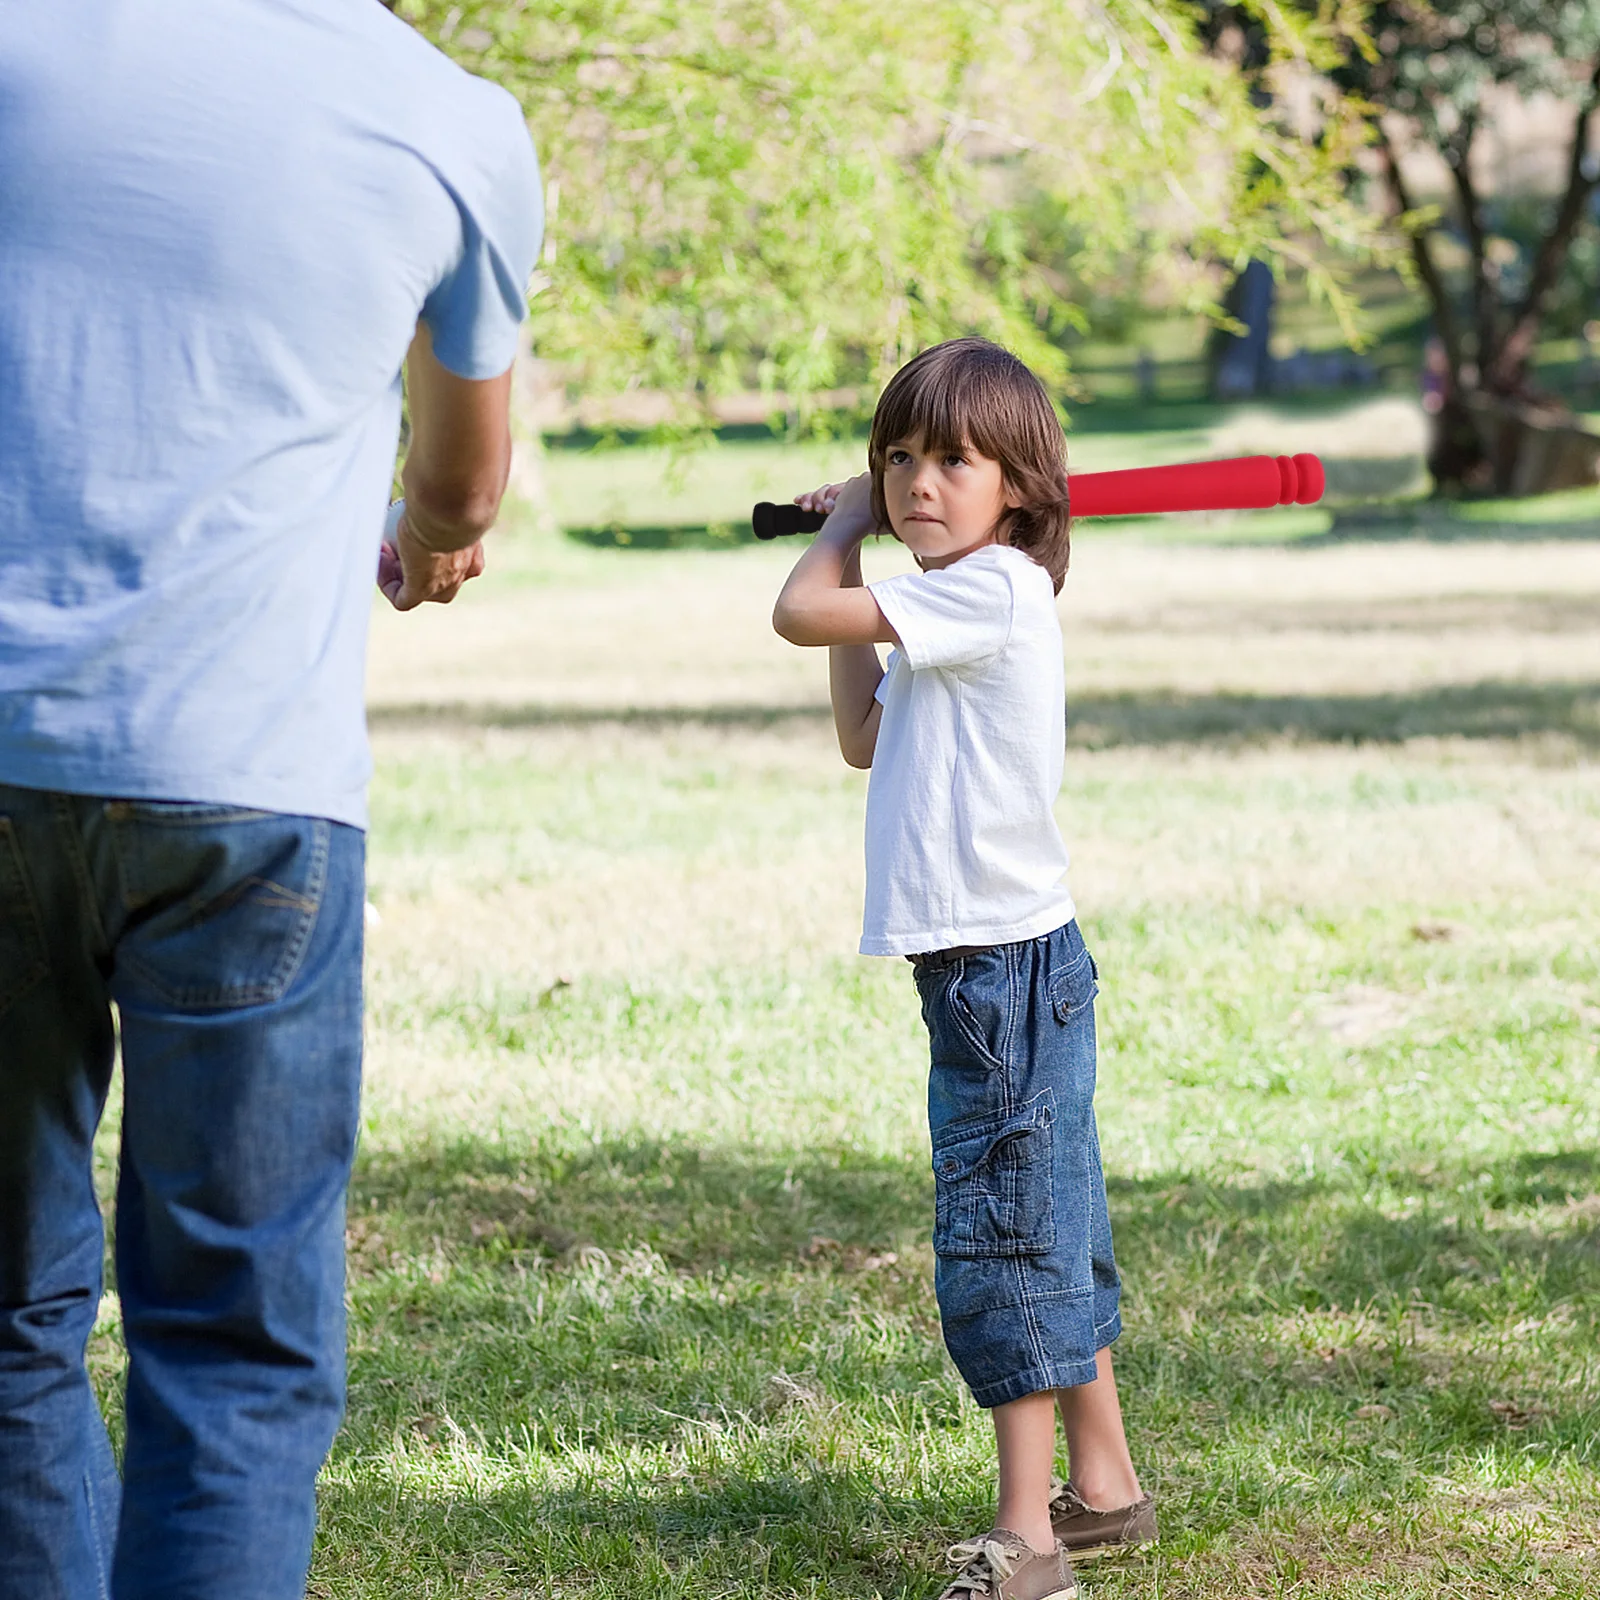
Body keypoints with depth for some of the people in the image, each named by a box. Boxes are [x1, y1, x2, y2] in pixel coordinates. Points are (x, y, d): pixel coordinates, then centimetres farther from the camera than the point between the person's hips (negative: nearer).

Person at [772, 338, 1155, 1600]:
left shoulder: (993, 589, -15)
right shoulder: (946, 612, 15)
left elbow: (798, 615, -19)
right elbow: (865, 738, 27)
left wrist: (843, 525, 2)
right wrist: (853, 536, 23)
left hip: (1008, 963, -10)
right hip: (983, 966, 10)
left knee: (1002, 1236, -10)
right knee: (1049, 1234, 17)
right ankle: (1105, 1488, 27)